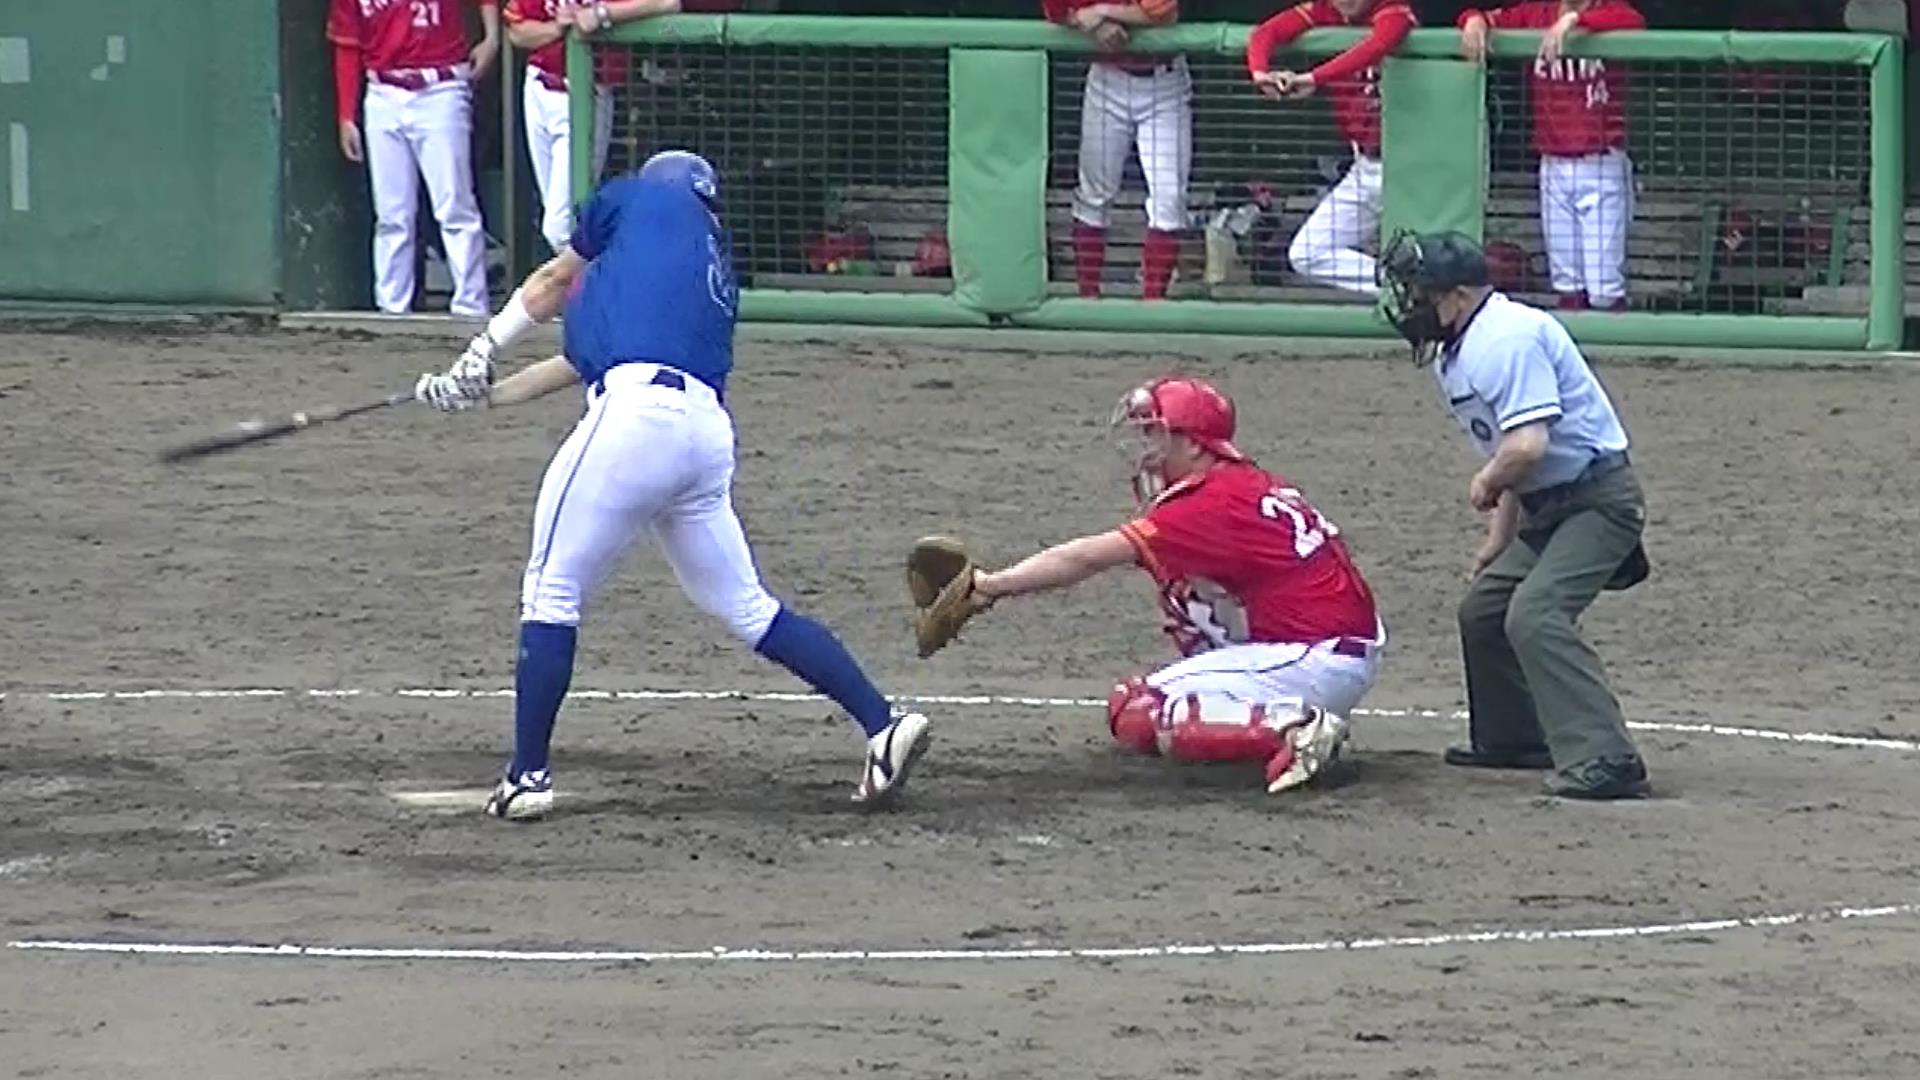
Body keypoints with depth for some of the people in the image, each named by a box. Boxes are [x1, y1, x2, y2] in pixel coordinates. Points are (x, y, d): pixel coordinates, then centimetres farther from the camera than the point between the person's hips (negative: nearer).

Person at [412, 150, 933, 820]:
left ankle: (528, 776, 0)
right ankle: (883, 725, 7)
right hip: (709, 432, 7)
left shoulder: (640, 198, 15)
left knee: (552, 591, 2)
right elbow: (586, 357, 34)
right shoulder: (718, 273, 31)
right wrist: (485, 392, 37)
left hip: (638, 412, -7)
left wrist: (481, 351, 39)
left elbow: (553, 284, 26)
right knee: (747, 609, 15)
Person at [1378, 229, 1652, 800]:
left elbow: (1528, 446, -31)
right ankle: (1511, 737, 38)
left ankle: (1605, 762, -31)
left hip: (1598, 499, -11)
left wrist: (1486, 484, -12)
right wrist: (1498, 539, 17)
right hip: (1547, 506, 11)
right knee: (1483, 610, 21)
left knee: (1535, 615, -25)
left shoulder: (1508, 338, -21)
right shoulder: (1453, 355, 11)